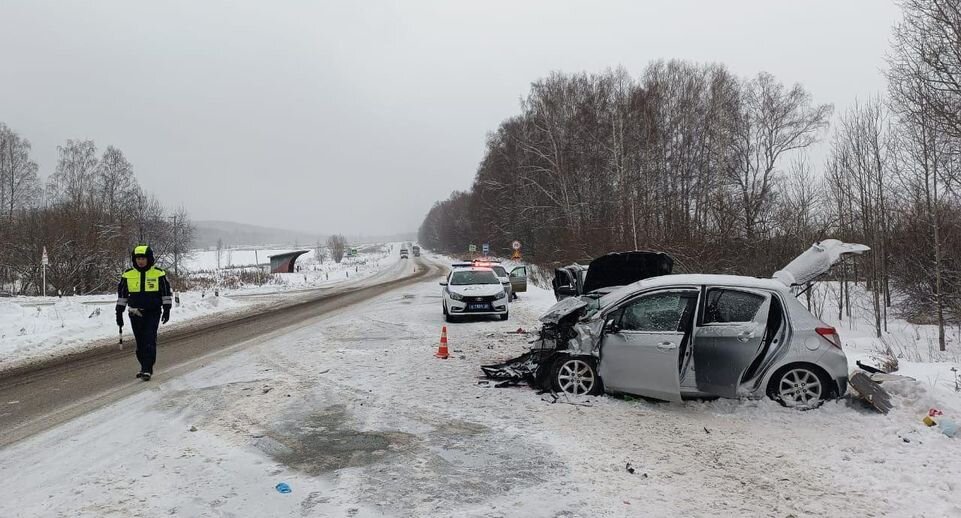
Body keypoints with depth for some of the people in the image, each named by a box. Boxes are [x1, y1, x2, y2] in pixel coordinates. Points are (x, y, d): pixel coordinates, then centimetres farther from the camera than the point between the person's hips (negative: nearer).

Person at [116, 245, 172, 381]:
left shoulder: (158, 274, -2)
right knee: (140, 343, 8)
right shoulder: (128, 275, 4)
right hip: (135, 313, 3)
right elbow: (121, 294, 11)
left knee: (149, 340, -11)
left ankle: (147, 369, -10)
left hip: (153, 312, -3)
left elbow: (166, 292, 4)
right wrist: (119, 313, 8)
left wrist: (166, 310, -1)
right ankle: (145, 367, 21)